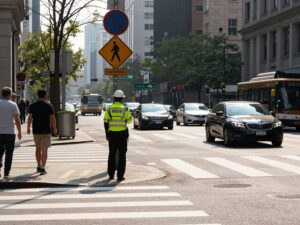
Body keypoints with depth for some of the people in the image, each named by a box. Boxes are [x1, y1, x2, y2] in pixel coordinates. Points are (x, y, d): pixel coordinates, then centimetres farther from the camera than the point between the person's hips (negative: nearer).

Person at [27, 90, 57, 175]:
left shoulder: (32, 106, 1)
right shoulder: (49, 105, -4)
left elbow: (30, 118, -1)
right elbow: (52, 118, -4)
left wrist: (28, 128, 9)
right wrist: (54, 128, 7)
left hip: (36, 131, 3)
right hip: (46, 131, -3)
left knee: (38, 149, 18)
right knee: (44, 150, -3)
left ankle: (39, 166, 27)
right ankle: (42, 168, -13)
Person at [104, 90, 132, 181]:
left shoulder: (109, 109, -2)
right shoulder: (125, 109, -7)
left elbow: (106, 122, -1)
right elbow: (129, 120, 3)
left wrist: (107, 134, 7)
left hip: (112, 134, 2)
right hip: (122, 134, -2)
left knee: (112, 154, 14)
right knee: (122, 155, 2)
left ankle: (111, 174, 18)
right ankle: (120, 175, -1)